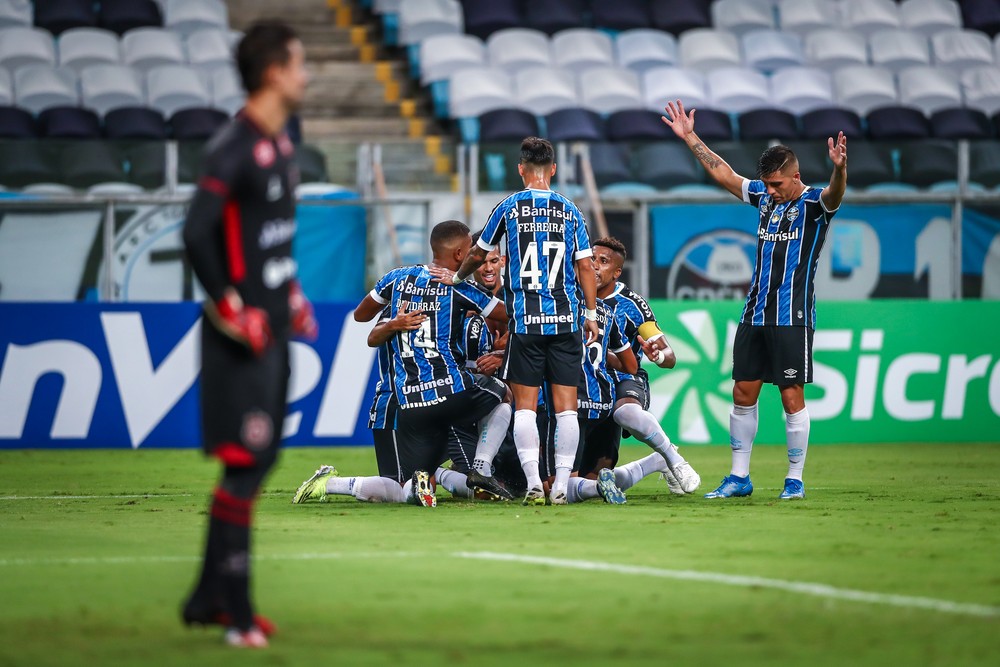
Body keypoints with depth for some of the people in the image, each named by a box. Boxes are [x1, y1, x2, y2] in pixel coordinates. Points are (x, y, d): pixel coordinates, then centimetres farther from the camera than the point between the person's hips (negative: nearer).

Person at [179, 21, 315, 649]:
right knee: (244, 465, -7)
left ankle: (209, 598, 22)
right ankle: (235, 612, -3)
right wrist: (232, 309, -19)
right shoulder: (235, 147, -17)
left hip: (274, 331, 10)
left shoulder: (281, 144, 13)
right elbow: (196, 233, -23)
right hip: (243, 337, -10)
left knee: (261, 459, 13)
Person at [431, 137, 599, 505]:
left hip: (524, 320, -2)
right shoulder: (570, 210, 8)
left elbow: (478, 254, 15)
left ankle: (533, 483, -9)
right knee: (565, 406, 2)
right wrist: (592, 314, 15)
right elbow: (585, 266, 7)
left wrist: (456, 277, 34)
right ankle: (561, 484, -1)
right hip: (565, 319, 2)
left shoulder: (509, 207, 3)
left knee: (525, 405, 1)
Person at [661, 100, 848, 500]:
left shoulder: (813, 203, -6)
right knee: (743, 393, 7)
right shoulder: (764, 197, 13)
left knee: (791, 396, -4)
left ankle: (795, 479, 4)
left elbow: (834, 194, -28)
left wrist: (839, 169, -49)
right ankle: (739, 477, 14)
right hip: (755, 313, 7)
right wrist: (690, 138, 24)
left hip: (793, 317, -7)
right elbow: (724, 174, 22)